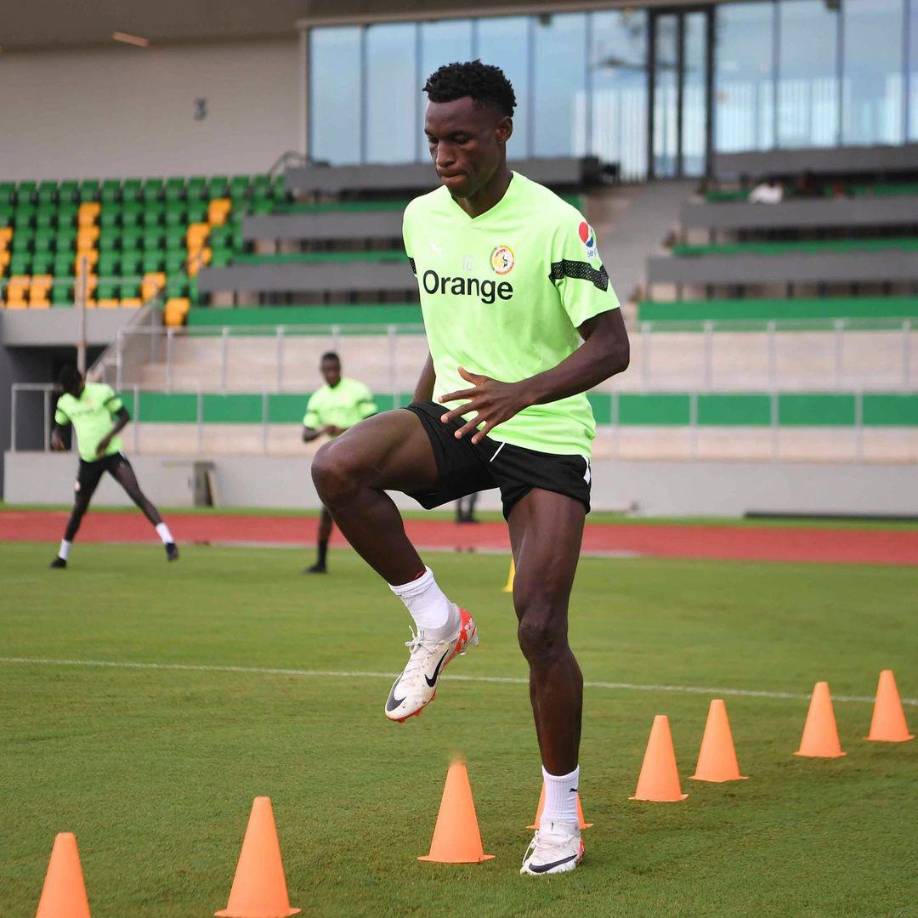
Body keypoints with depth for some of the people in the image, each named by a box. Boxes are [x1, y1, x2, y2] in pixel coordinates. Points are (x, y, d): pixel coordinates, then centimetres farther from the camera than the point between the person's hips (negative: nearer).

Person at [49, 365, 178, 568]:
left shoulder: (102, 392, -8)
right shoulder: (64, 402, 6)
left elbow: (124, 416, -5)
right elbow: (59, 426, 19)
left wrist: (108, 437, -20)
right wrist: (55, 436, -7)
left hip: (112, 454, -5)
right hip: (88, 460, 5)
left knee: (136, 494, -21)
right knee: (79, 508, 13)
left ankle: (169, 543, -28)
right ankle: (62, 556, 31)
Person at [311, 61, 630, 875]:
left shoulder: (555, 225, -14)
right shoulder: (422, 218, 6)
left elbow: (611, 346, -17)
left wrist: (524, 392, -34)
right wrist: (414, 425, 22)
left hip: (544, 439, -5)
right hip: (453, 426, 5)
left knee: (541, 631, -9)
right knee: (337, 467, -26)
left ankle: (561, 813, 11)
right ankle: (436, 622, -7)